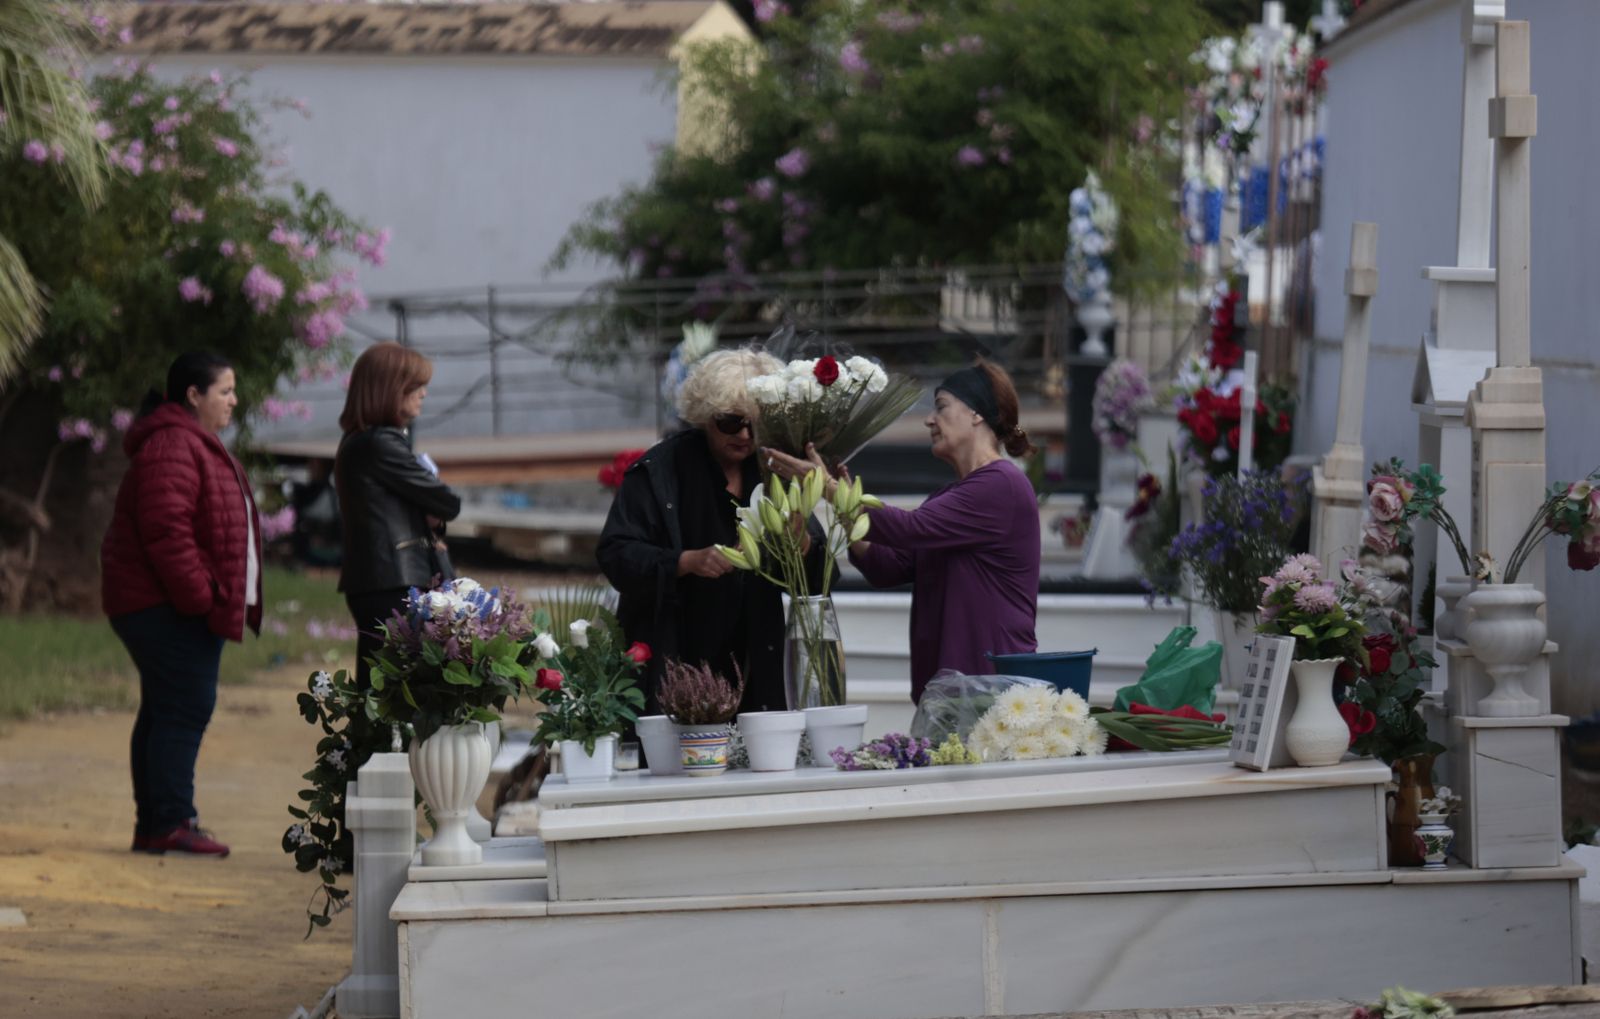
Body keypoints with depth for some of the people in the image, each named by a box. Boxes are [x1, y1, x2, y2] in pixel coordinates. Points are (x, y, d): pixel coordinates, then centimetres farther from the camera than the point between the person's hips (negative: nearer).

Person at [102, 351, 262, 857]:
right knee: (185, 709, -12)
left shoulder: (197, 445, 21)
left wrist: (212, 599, 21)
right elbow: (166, 532, -24)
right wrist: (200, 598, -23)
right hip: (166, 606, -11)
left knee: (163, 713, 11)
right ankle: (170, 823, -12)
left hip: (182, 607, 11)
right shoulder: (171, 447, -16)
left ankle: (153, 824, 13)